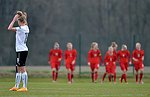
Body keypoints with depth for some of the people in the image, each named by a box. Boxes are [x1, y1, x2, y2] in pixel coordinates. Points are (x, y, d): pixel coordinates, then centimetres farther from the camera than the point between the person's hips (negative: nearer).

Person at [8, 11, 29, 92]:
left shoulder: (21, 28, -16)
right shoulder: (26, 28, 10)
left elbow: (9, 28, -20)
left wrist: (14, 19, -13)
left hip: (21, 51, -10)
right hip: (23, 50, 10)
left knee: (22, 69, -9)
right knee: (18, 69, 14)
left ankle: (25, 87, -9)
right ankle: (16, 86, 20)